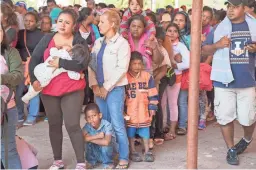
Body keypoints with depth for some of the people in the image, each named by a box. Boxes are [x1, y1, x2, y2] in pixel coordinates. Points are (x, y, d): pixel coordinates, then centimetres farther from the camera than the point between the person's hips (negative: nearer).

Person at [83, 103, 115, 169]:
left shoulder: (107, 125, -28)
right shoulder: (87, 126, -16)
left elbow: (106, 142, -41)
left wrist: (91, 139, -31)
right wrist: (97, 136, -36)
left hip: (107, 149, -3)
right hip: (95, 153, 4)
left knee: (104, 144, -33)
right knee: (88, 142, -22)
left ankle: (108, 163, -7)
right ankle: (91, 161, 2)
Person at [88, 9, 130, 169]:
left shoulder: (122, 43, -6)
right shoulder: (98, 42, 13)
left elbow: (122, 69, -12)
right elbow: (91, 64, 9)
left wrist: (107, 87, -13)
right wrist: (94, 85, -3)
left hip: (114, 88, -6)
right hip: (99, 88, 6)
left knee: (117, 124, -6)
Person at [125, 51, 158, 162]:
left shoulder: (147, 76, 0)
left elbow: (152, 94, 3)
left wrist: (152, 107, 1)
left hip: (143, 110, 1)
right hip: (130, 111, -1)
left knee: (145, 131, 9)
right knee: (131, 132, 8)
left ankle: (147, 152, 20)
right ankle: (133, 152, 21)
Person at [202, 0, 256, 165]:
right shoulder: (219, 28, 3)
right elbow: (204, 51, 6)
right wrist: (217, 44, -13)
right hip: (224, 81, 0)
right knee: (226, 117, 3)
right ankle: (231, 149, 20)